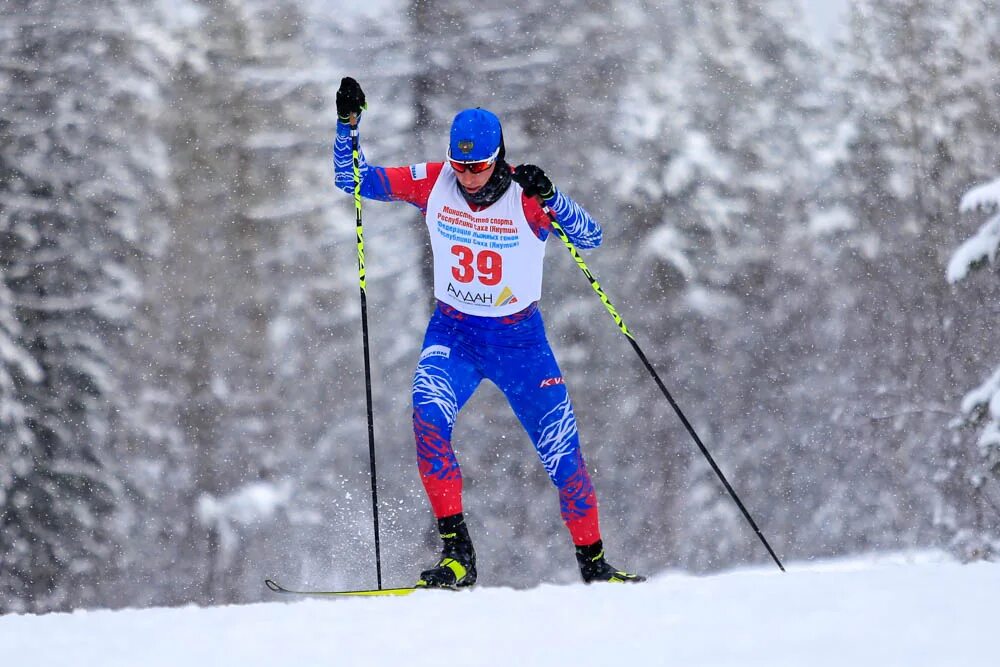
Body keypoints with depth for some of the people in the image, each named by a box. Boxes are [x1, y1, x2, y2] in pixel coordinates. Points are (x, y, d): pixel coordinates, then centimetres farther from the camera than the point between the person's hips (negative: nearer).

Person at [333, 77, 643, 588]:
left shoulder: (525, 196, -16)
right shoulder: (433, 184, -8)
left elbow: (590, 237, -24)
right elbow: (352, 179, -3)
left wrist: (550, 198, -40)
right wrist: (347, 123, -18)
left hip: (520, 339, -1)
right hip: (452, 333, 1)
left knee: (562, 454, -2)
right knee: (428, 416, -27)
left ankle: (594, 565, 18)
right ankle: (456, 552, -23)